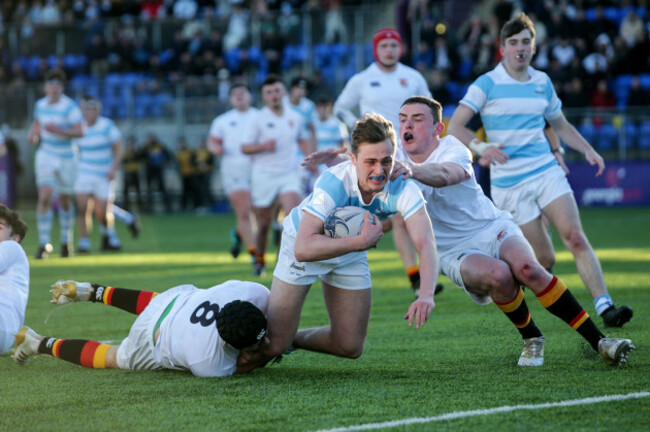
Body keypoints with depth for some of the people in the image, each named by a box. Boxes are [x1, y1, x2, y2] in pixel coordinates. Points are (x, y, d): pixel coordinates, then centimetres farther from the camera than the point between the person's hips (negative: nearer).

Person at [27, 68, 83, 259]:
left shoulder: (70, 106, -15)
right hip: (46, 156, 2)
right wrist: (33, 134, -1)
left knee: (65, 201, 10)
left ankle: (66, 240, 33)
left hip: (67, 158, -2)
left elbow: (80, 132, -20)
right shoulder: (40, 104, 0)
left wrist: (58, 130, -32)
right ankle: (44, 244, -11)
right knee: (45, 197, -15)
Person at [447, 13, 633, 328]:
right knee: (544, 260, -6)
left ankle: (604, 306, -20)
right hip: (509, 183, -4)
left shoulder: (542, 82, 11)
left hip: (547, 172, 4)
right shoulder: (487, 84, -4)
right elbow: (454, 127, -10)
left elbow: (560, 124, 26)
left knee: (575, 238, -16)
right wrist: (481, 147, -28)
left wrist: (587, 149, 10)